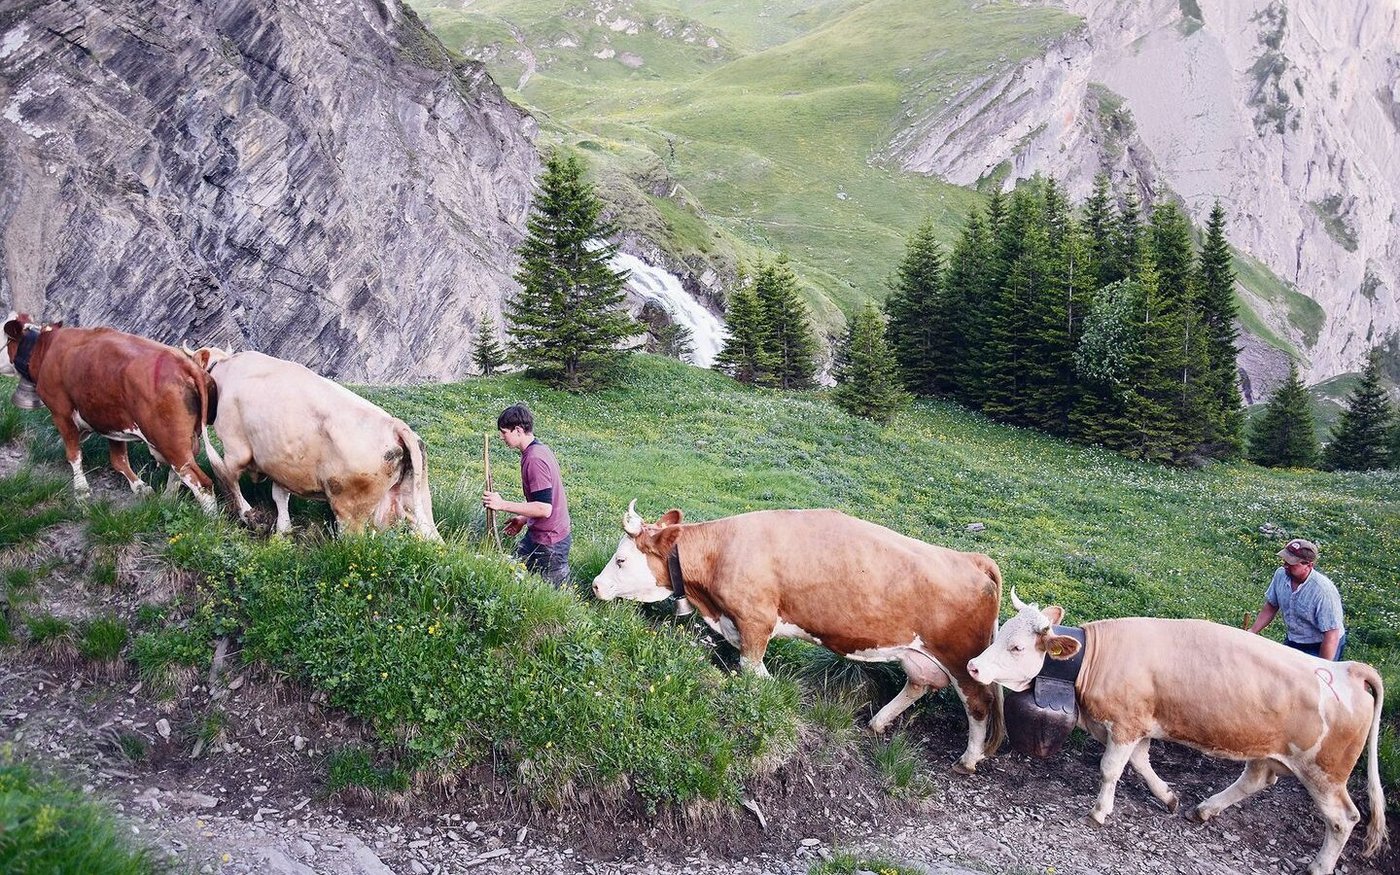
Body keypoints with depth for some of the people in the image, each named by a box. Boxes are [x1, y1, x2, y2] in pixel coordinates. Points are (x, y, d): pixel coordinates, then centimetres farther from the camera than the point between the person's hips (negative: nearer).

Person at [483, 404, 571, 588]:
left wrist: (503, 505, -23)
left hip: (549, 542, -10)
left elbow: (544, 508, -27)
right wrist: (524, 519, 19)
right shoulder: (538, 450, 7)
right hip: (537, 533, 10)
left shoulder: (535, 459, -24)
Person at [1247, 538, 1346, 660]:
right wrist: (1252, 632, 1)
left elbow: (1331, 636, -27)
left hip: (1319, 649, -6)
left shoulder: (1324, 592, -31)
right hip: (1292, 642, 6)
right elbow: (1270, 607, 6)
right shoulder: (1281, 575, -12)